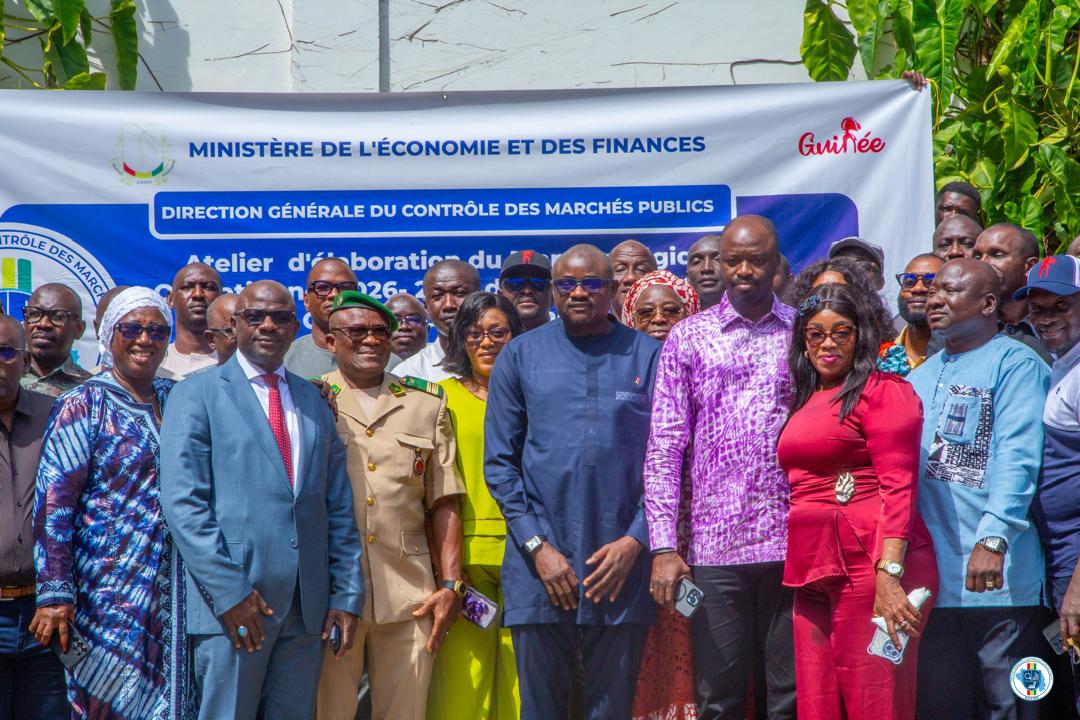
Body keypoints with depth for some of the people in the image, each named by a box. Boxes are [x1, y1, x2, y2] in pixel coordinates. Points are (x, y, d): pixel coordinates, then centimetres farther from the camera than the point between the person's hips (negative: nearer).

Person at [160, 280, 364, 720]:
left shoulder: (314, 401, 16)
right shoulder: (197, 395, 1)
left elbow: (339, 507, 16)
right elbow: (183, 502, -8)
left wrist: (347, 595, 7)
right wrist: (229, 591, -15)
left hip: (308, 606, 4)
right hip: (233, 603, -4)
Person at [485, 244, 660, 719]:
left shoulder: (649, 356, 5)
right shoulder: (521, 356, 6)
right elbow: (499, 461, 3)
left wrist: (635, 541, -7)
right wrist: (537, 545, -6)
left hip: (624, 561, 0)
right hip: (540, 562, 0)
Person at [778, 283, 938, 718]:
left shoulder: (882, 391, -3)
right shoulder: (807, 401, 21)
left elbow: (899, 488, -12)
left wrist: (888, 576, -22)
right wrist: (799, 570, 14)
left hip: (872, 565, -8)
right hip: (814, 572, 8)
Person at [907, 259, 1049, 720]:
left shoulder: (1016, 364, -5)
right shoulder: (920, 377, 19)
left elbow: (1017, 458, -17)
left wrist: (993, 539, -28)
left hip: (998, 578, -7)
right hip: (930, 580, 7)